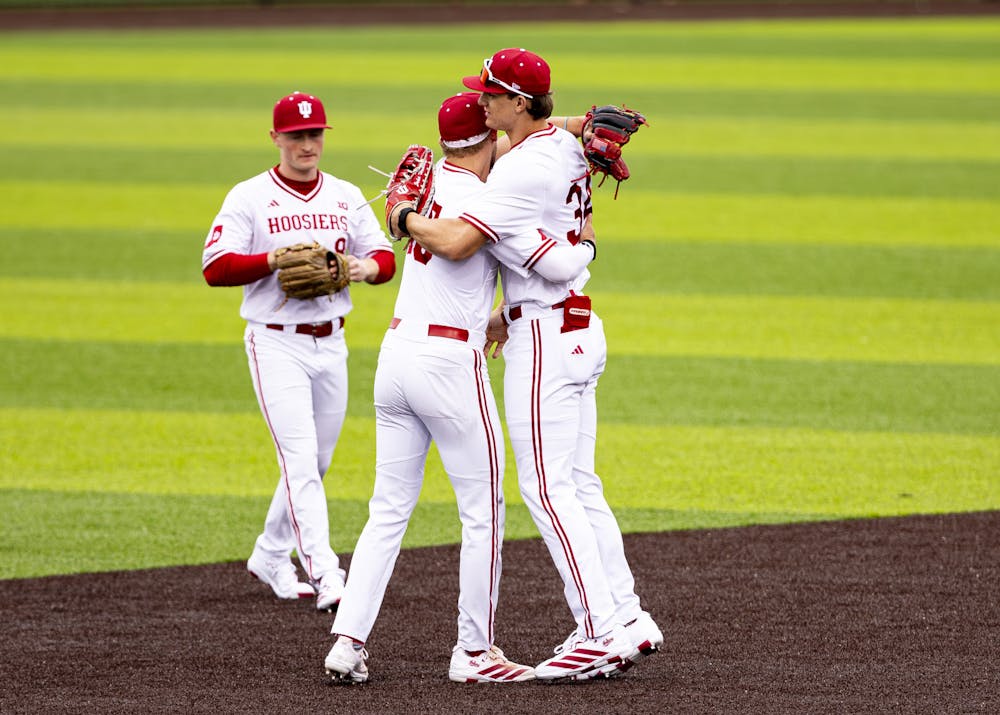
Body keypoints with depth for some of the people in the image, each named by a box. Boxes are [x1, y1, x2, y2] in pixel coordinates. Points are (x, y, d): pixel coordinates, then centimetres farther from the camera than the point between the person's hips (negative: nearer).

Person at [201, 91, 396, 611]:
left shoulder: (346, 197, 10)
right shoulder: (249, 197, -3)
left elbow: (386, 257, 7)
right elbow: (215, 267, -10)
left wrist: (366, 267, -16)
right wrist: (275, 259, -23)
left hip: (330, 344, 5)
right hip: (276, 344, -5)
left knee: (316, 462, 13)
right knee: (300, 460, -15)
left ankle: (270, 557, 31)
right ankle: (325, 578, -22)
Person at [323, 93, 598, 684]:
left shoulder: (430, 180, 10)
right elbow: (556, 264, -18)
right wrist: (585, 247, 3)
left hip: (396, 353, 8)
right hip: (451, 364, -8)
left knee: (389, 510, 9)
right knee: (484, 509, 3)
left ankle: (349, 641, 1)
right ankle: (475, 652, 6)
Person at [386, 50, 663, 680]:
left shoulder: (523, 168, -20)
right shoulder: (569, 150, 10)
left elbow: (456, 243, -28)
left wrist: (405, 218, -9)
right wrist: (508, 315, 25)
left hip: (542, 337, -10)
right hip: (581, 327, 10)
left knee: (547, 487, -8)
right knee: (578, 483, 13)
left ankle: (605, 632, -12)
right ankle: (627, 620, 13)